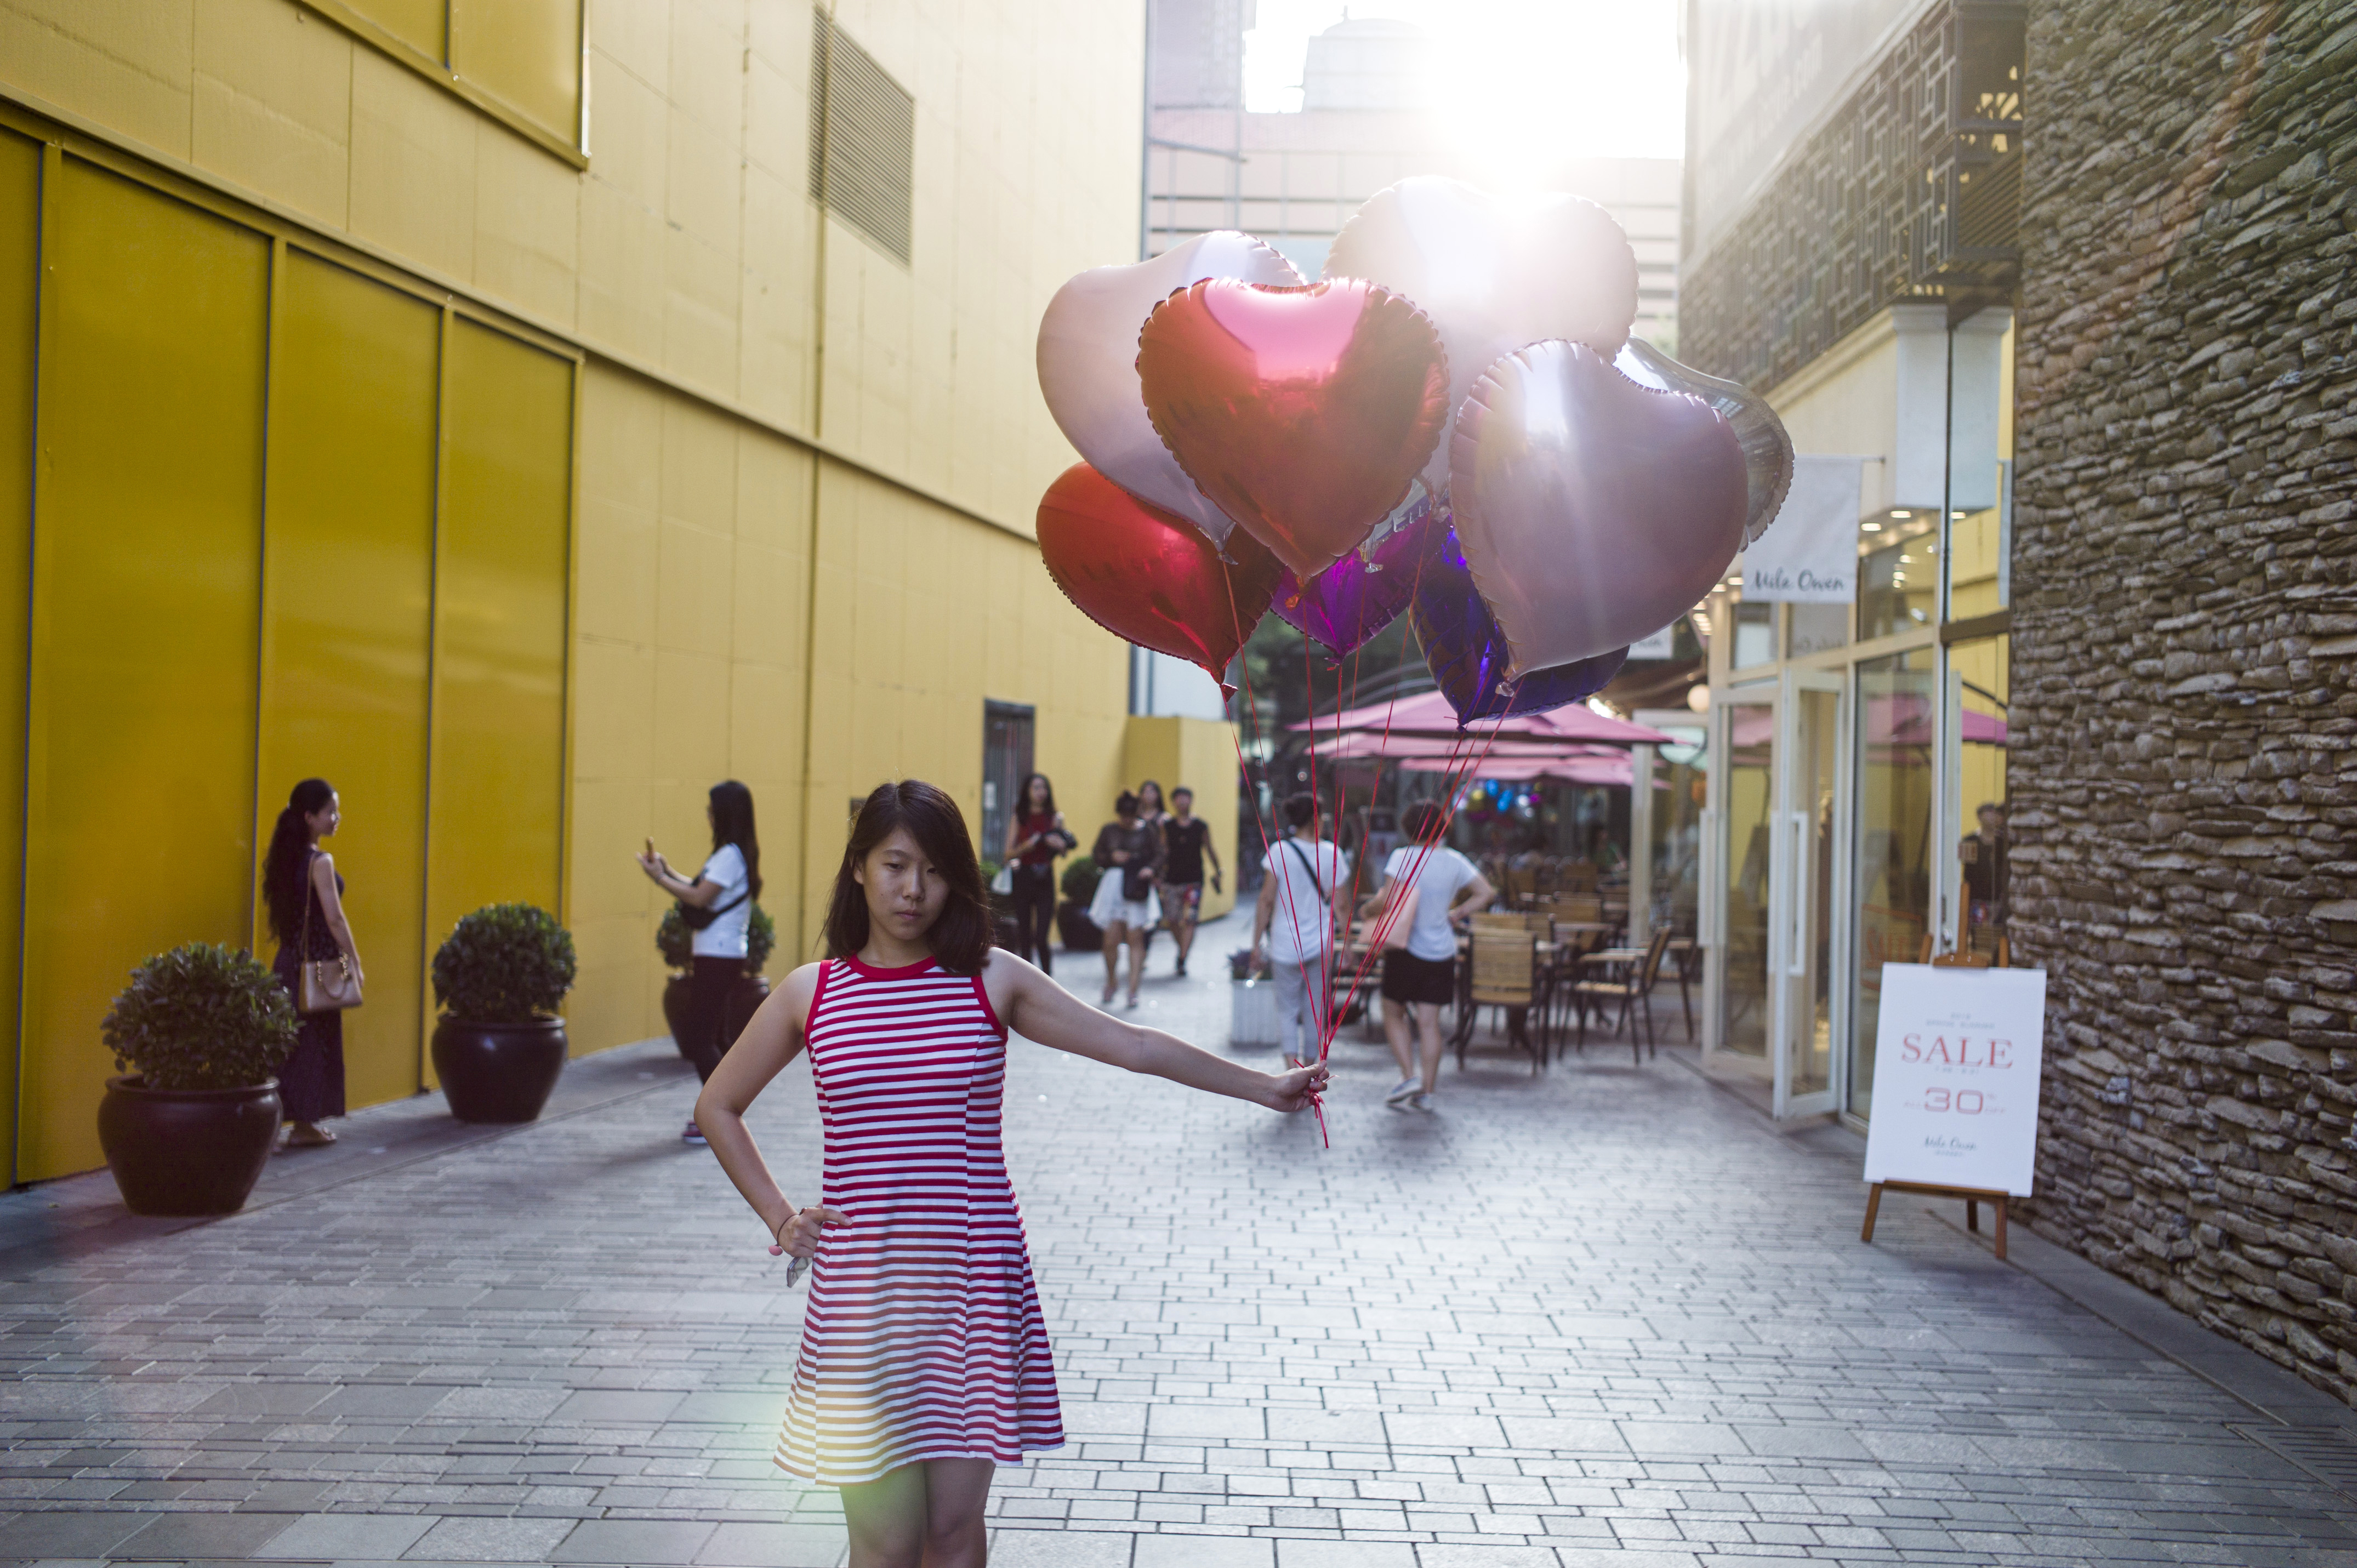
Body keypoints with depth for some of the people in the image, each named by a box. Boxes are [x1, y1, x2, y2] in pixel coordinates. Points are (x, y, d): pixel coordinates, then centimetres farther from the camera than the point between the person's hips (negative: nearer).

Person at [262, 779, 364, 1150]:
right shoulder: (320, 861, -16)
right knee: (316, 1040, 1)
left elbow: (299, 911, 13)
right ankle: (305, 1126, 6)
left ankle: (301, 1120, 20)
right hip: (318, 962, -8)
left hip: (291, 960, 8)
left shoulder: (287, 858, 9)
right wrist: (355, 962, -14)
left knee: (296, 1037, 13)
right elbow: (334, 918, -19)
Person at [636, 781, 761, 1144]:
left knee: (699, 1037, -8)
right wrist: (668, 871, 11)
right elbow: (702, 890, 15)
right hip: (721, 955, 10)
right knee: (714, 1036, 16)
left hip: (718, 959, -10)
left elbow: (699, 898, -21)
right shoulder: (736, 853, 14)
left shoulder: (730, 855, -16)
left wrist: (659, 878, -12)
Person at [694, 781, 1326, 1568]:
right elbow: (718, 1106, 15)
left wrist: (1262, 1085, 3)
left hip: (976, 1287, 0)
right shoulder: (810, 994, 2)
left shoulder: (992, 980, 1)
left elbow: (1133, 1045, 3)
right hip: (861, 1293, 0)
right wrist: (778, 1215, 7)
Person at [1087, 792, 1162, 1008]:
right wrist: (1112, 857, -7)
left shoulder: (1147, 832, 5)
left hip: (1138, 887, -1)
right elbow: (1096, 857, 12)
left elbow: (1158, 856, 3)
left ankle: (1133, 990, 1)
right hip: (1113, 884, 1)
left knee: (1136, 938, -4)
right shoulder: (1108, 831, 11)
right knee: (1112, 939, -3)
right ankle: (1111, 984, 20)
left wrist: (1151, 869, -17)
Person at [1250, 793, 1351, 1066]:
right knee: (1316, 1012, 13)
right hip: (1320, 945, 1)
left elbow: (1266, 901, -8)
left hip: (1285, 946, -1)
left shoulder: (1279, 851, -8)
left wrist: (1257, 942, 0)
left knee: (1287, 1009, 7)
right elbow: (1341, 905, -3)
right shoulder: (1332, 854, -5)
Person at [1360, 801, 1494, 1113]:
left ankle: (1408, 1076, -2)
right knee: (1430, 1022, 6)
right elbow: (1486, 892, 6)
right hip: (1442, 952, 4)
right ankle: (1428, 1091, 7)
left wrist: (1367, 909, -3)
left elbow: (1389, 900, -21)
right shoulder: (1454, 861, 2)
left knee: (1393, 1015, 12)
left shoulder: (1404, 857, -11)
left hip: (1407, 950, -4)